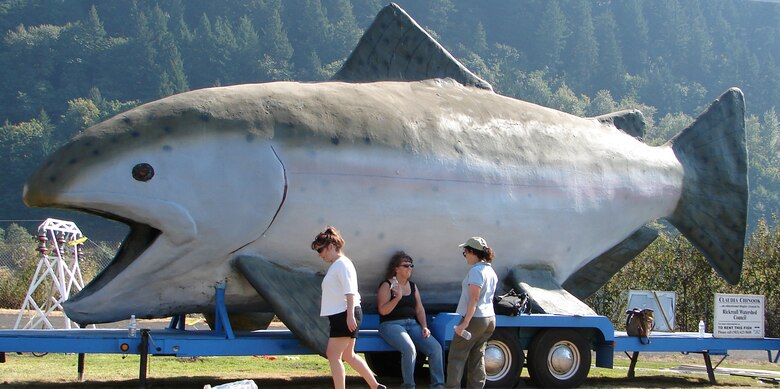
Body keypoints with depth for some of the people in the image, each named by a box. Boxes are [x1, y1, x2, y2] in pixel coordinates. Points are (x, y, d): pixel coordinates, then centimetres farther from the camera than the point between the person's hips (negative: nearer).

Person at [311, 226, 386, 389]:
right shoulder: (335, 265, 19)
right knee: (347, 355, 15)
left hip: (345, 315, -11)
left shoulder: (342, 264, -12)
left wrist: (350, 315, -26)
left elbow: (350, 291, -20)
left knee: (333, 355, -9)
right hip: (340, 316, 11)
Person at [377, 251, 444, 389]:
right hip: (391, 325, -6)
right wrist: (397, 297, -22)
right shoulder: (387, 286, -2)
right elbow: (383, 310, -10)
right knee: (409, 349, -35)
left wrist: (424, 327, 2)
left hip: (412, 324, 6)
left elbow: (419, 309, 17)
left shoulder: (413, 286, 17)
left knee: (436, 348, -16)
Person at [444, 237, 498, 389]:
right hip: (490, 319, 9)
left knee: (457, 356, -3)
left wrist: (465, 323, -24)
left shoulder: (476, 271, -15)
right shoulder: (491, 271, 12)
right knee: (477, 357, 11)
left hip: (475, 319, -9)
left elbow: (474, 299, -22)